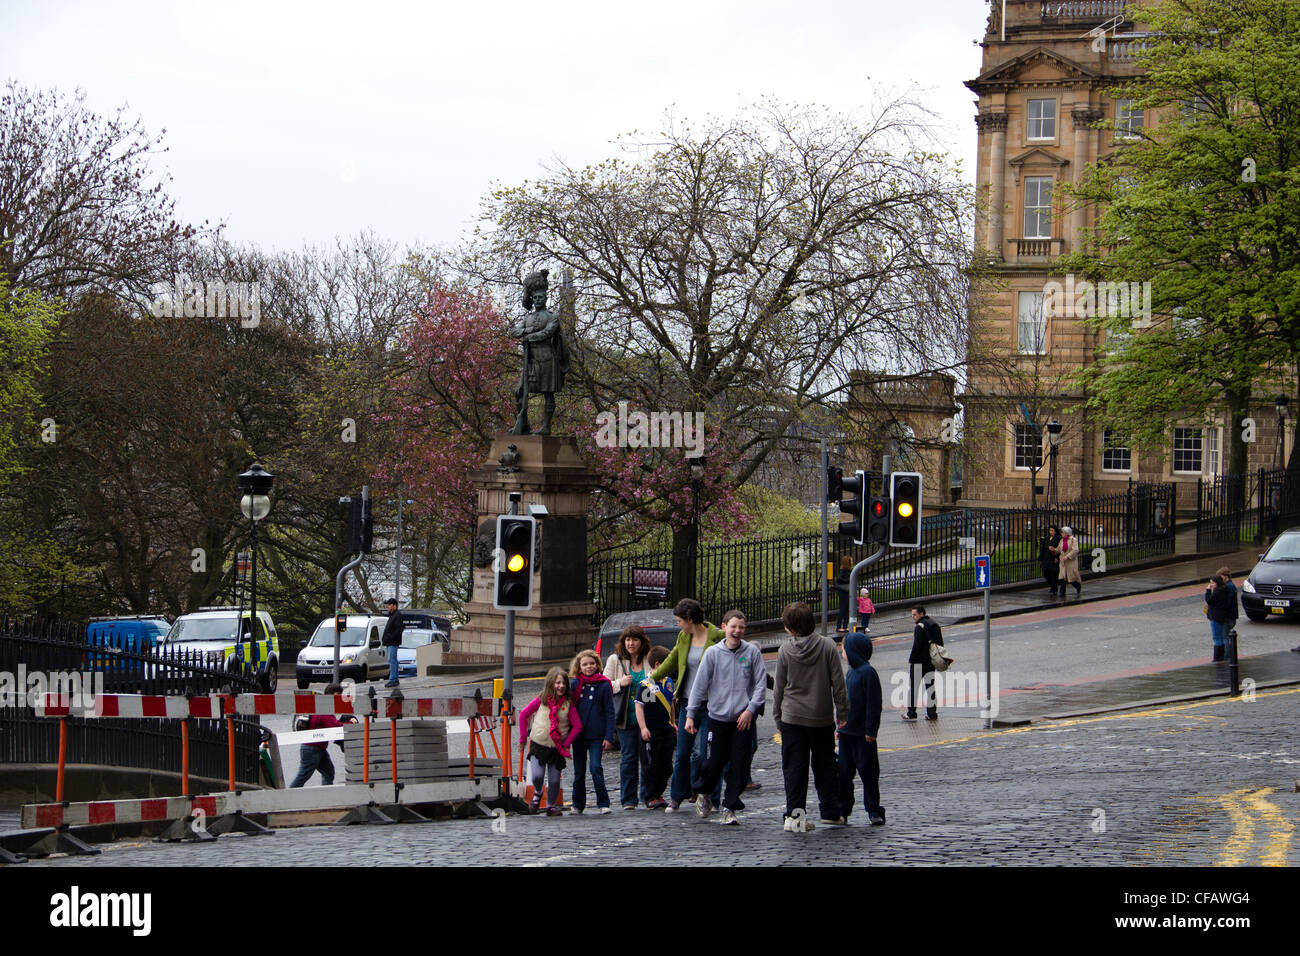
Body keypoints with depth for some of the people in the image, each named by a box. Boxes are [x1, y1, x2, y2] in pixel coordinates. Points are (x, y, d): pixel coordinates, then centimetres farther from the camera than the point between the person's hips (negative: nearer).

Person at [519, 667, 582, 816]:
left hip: (557, 748, 1)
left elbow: (578, 726, -2)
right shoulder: (541, 700, -5)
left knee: (554, 780, 1)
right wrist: (523, 738, 6)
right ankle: (538, 793, 19)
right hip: (538, 746, -1)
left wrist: (566, 743, -9)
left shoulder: (568, 704, -5)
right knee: (536, 776, -15)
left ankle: (551, 805, 25)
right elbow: (523, 714, 5)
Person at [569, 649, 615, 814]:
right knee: (579, 772, 9)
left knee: (596, 768, -13)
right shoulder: (574, 684, 5)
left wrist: (608, 737, -6)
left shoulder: (604, 685, -1)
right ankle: (578, 805, 19)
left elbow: (610, 712, 0)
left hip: (596, 735, -3)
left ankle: (603, 803, -5)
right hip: (578, 734, 3)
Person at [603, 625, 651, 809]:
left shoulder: (650, 659, 6)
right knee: (628, 757, -2)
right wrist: (620, 683, -11)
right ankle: (628, 799, 2)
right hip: (626, 717, -1)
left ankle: (647, 795, 14)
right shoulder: (615, 660, 7)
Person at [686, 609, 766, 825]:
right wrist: (691, 714, -1)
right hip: (718, 716, 0)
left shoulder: (752, 652, 0)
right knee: (715, 762, 3)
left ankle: (730, 808, 8)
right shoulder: (713, 653, 0)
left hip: (744, 718, 0)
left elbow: (761, 684, 1)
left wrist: (750, 709, -9)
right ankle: (701, 791, 32)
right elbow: (700, 684, 2)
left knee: (739, 765, -2)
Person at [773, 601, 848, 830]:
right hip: (822, 717, 1)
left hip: (792, 718, -1)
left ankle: (795, 813, 0)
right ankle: (831, 811, 14)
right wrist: (842, 713, 6)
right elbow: (838, 683, -4)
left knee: (794, 768, 5)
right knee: (825, 765, 15)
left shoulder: (785, 650, -8)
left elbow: (779, 687, -1)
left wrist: (777, 716, 11)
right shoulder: (827, 646, -7)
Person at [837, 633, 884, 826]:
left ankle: (874, 811, 5)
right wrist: (841, 726, 20)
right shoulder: (850, 672, 13)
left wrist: (871, 730, -18)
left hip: (863, 734, -8)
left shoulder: (868, 672, -14)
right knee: (844, 771, 10)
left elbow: (874, 703, -16)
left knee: (867, 771, -2)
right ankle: (843, 810, 17)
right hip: (847, 732, 8)